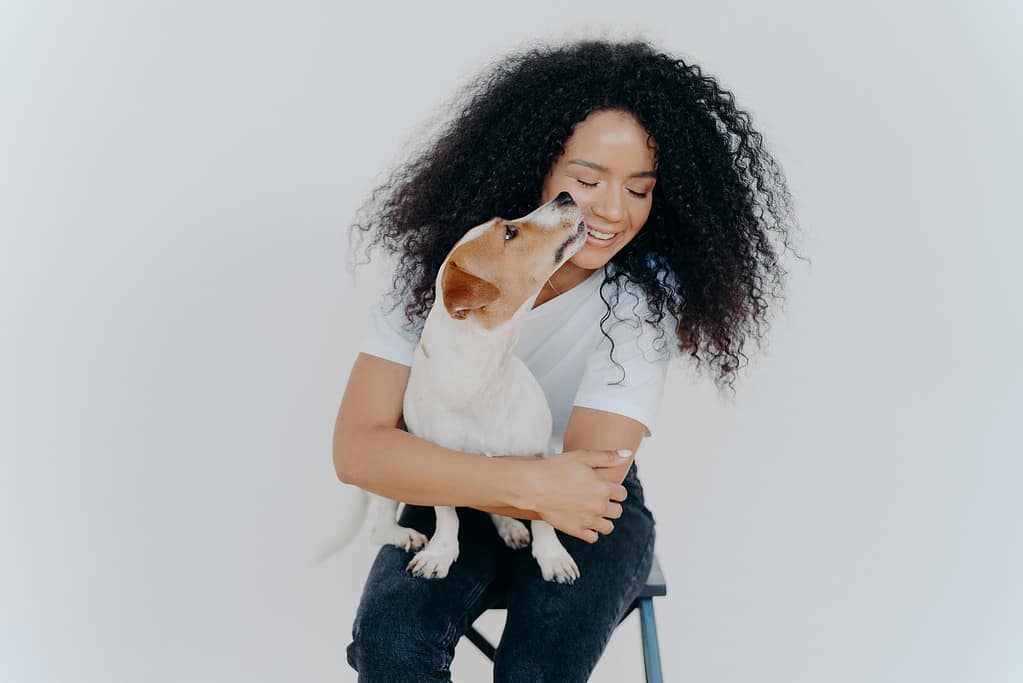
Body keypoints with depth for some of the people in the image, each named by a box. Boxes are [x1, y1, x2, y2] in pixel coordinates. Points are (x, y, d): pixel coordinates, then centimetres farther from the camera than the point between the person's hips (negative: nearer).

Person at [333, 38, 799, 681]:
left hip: (589, 512, -1)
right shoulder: (443, 260, -15)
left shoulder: (644, 293, -18)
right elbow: (358, 449, -21)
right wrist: (530, 482, -31)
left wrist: (426, 465, -17)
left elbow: (595, 479, -23)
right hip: (460, 504, 1)